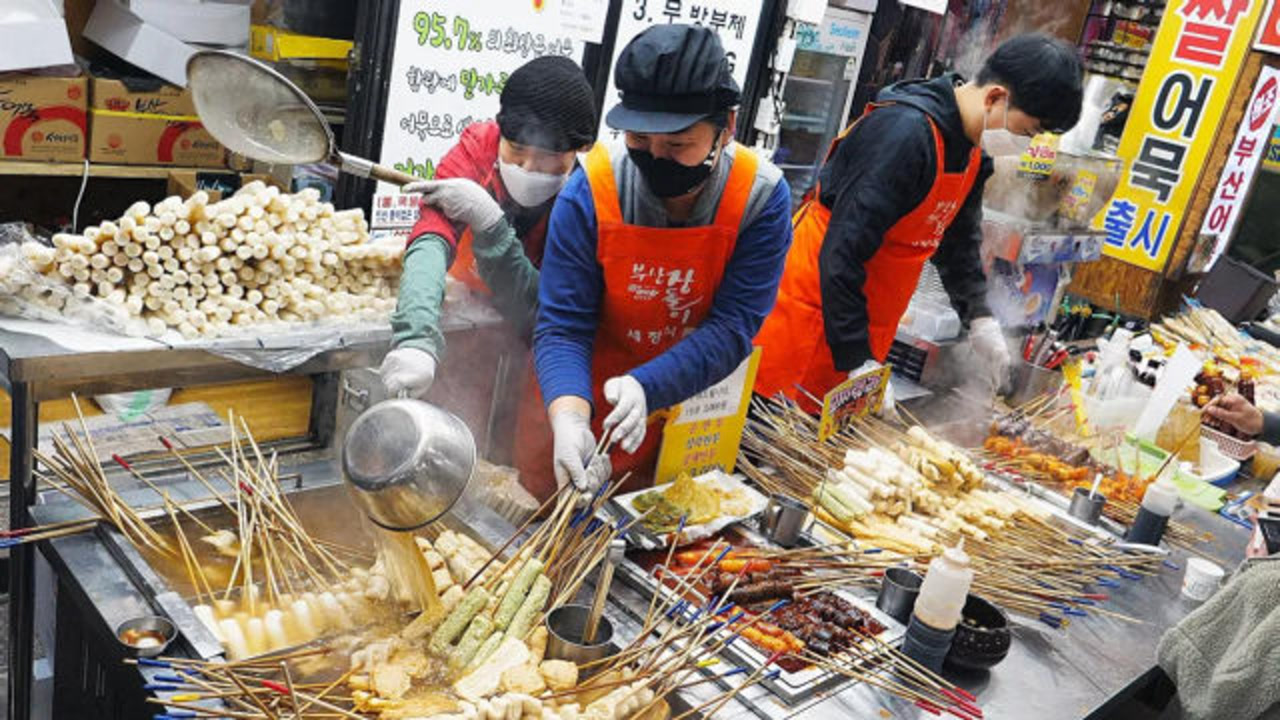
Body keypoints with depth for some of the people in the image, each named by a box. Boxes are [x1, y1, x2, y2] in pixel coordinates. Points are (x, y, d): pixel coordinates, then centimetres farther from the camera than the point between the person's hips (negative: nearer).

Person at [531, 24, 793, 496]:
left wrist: (645, 387, -36)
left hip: (695, 408, 1)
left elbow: (733, 326, -21)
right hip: (594, 408, 0)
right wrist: (569, 414, -39)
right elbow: (562, 325, -20)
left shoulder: (762, 197, -19)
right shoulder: (591, 191, -21)